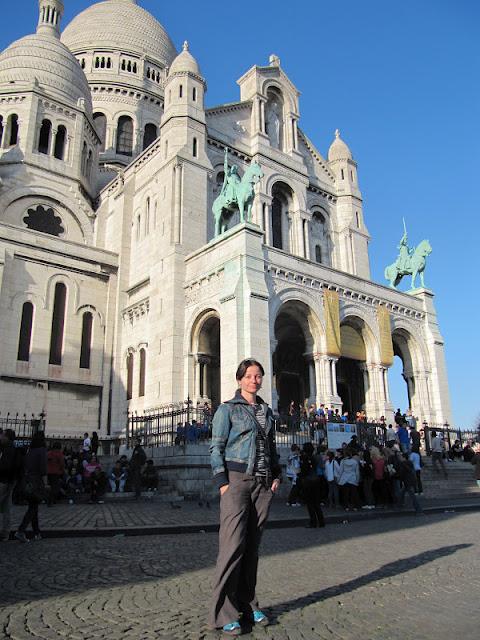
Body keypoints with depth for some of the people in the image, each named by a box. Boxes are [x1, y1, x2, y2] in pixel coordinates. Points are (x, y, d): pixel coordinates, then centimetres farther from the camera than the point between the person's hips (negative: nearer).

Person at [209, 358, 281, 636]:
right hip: (237, 480, -5)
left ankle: (248, 604, 20)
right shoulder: (228, 409, 0)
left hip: (264, 484, 5)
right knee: (233, 544, -8)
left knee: (252, 546, 9)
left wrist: (277, 475, 9)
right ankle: (224, 613, 1)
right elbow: (216, 448, -4)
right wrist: (222, 482, -12)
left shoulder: (267, 411, 16)